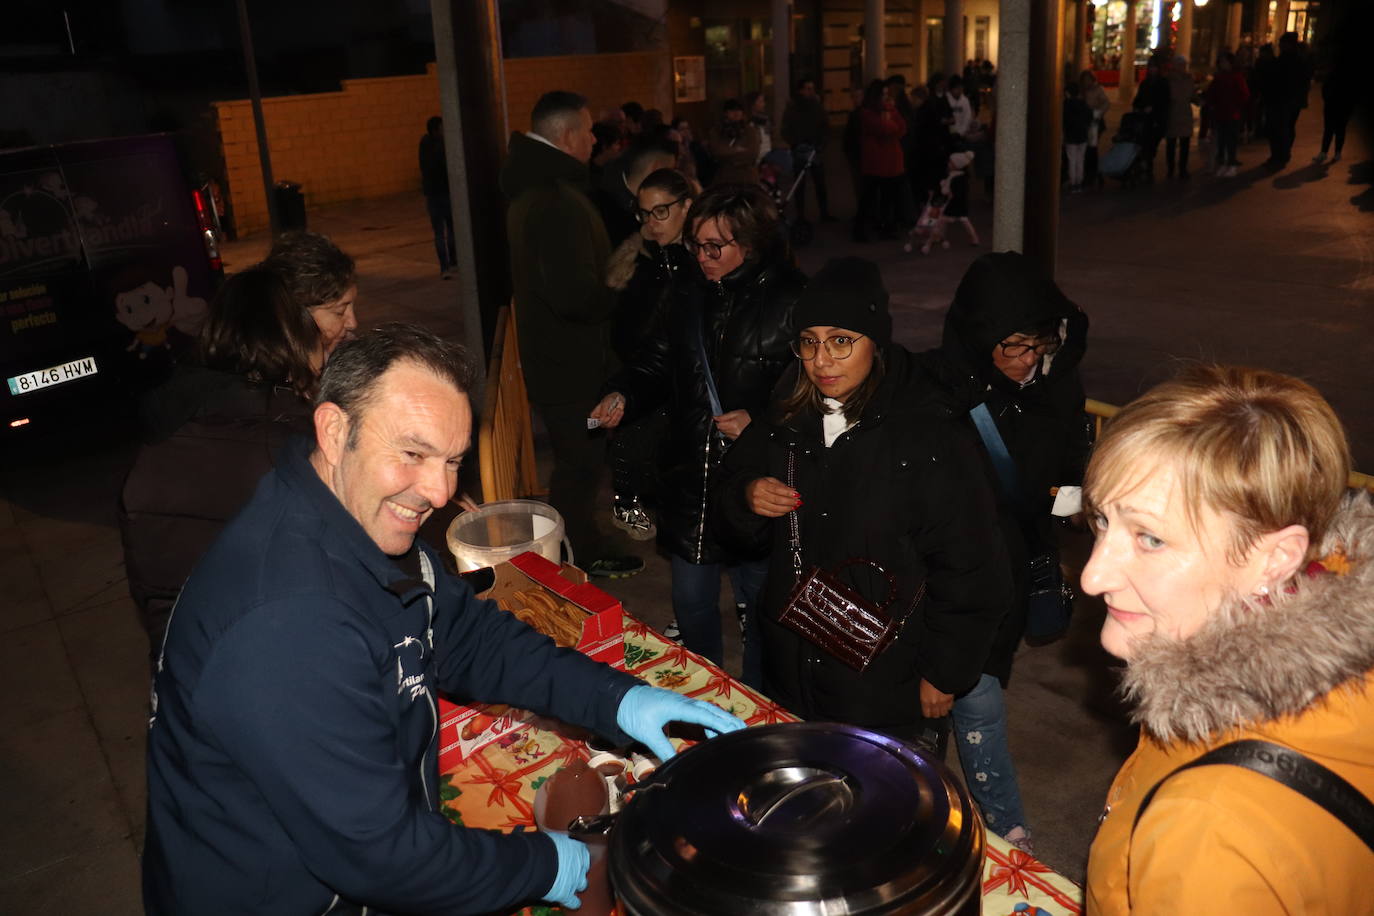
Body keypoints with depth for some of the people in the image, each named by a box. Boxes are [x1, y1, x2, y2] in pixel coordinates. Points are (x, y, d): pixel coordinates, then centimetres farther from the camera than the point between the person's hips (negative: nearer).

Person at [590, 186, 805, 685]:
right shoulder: (689, 296, 7)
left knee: (760, 605, 12)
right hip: (690, 481, 5)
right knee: (691, 603, 17)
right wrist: (623, 395, -5)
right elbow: (657, 363, 14)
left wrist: (758, 418, -21)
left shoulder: (791, 300, -11)